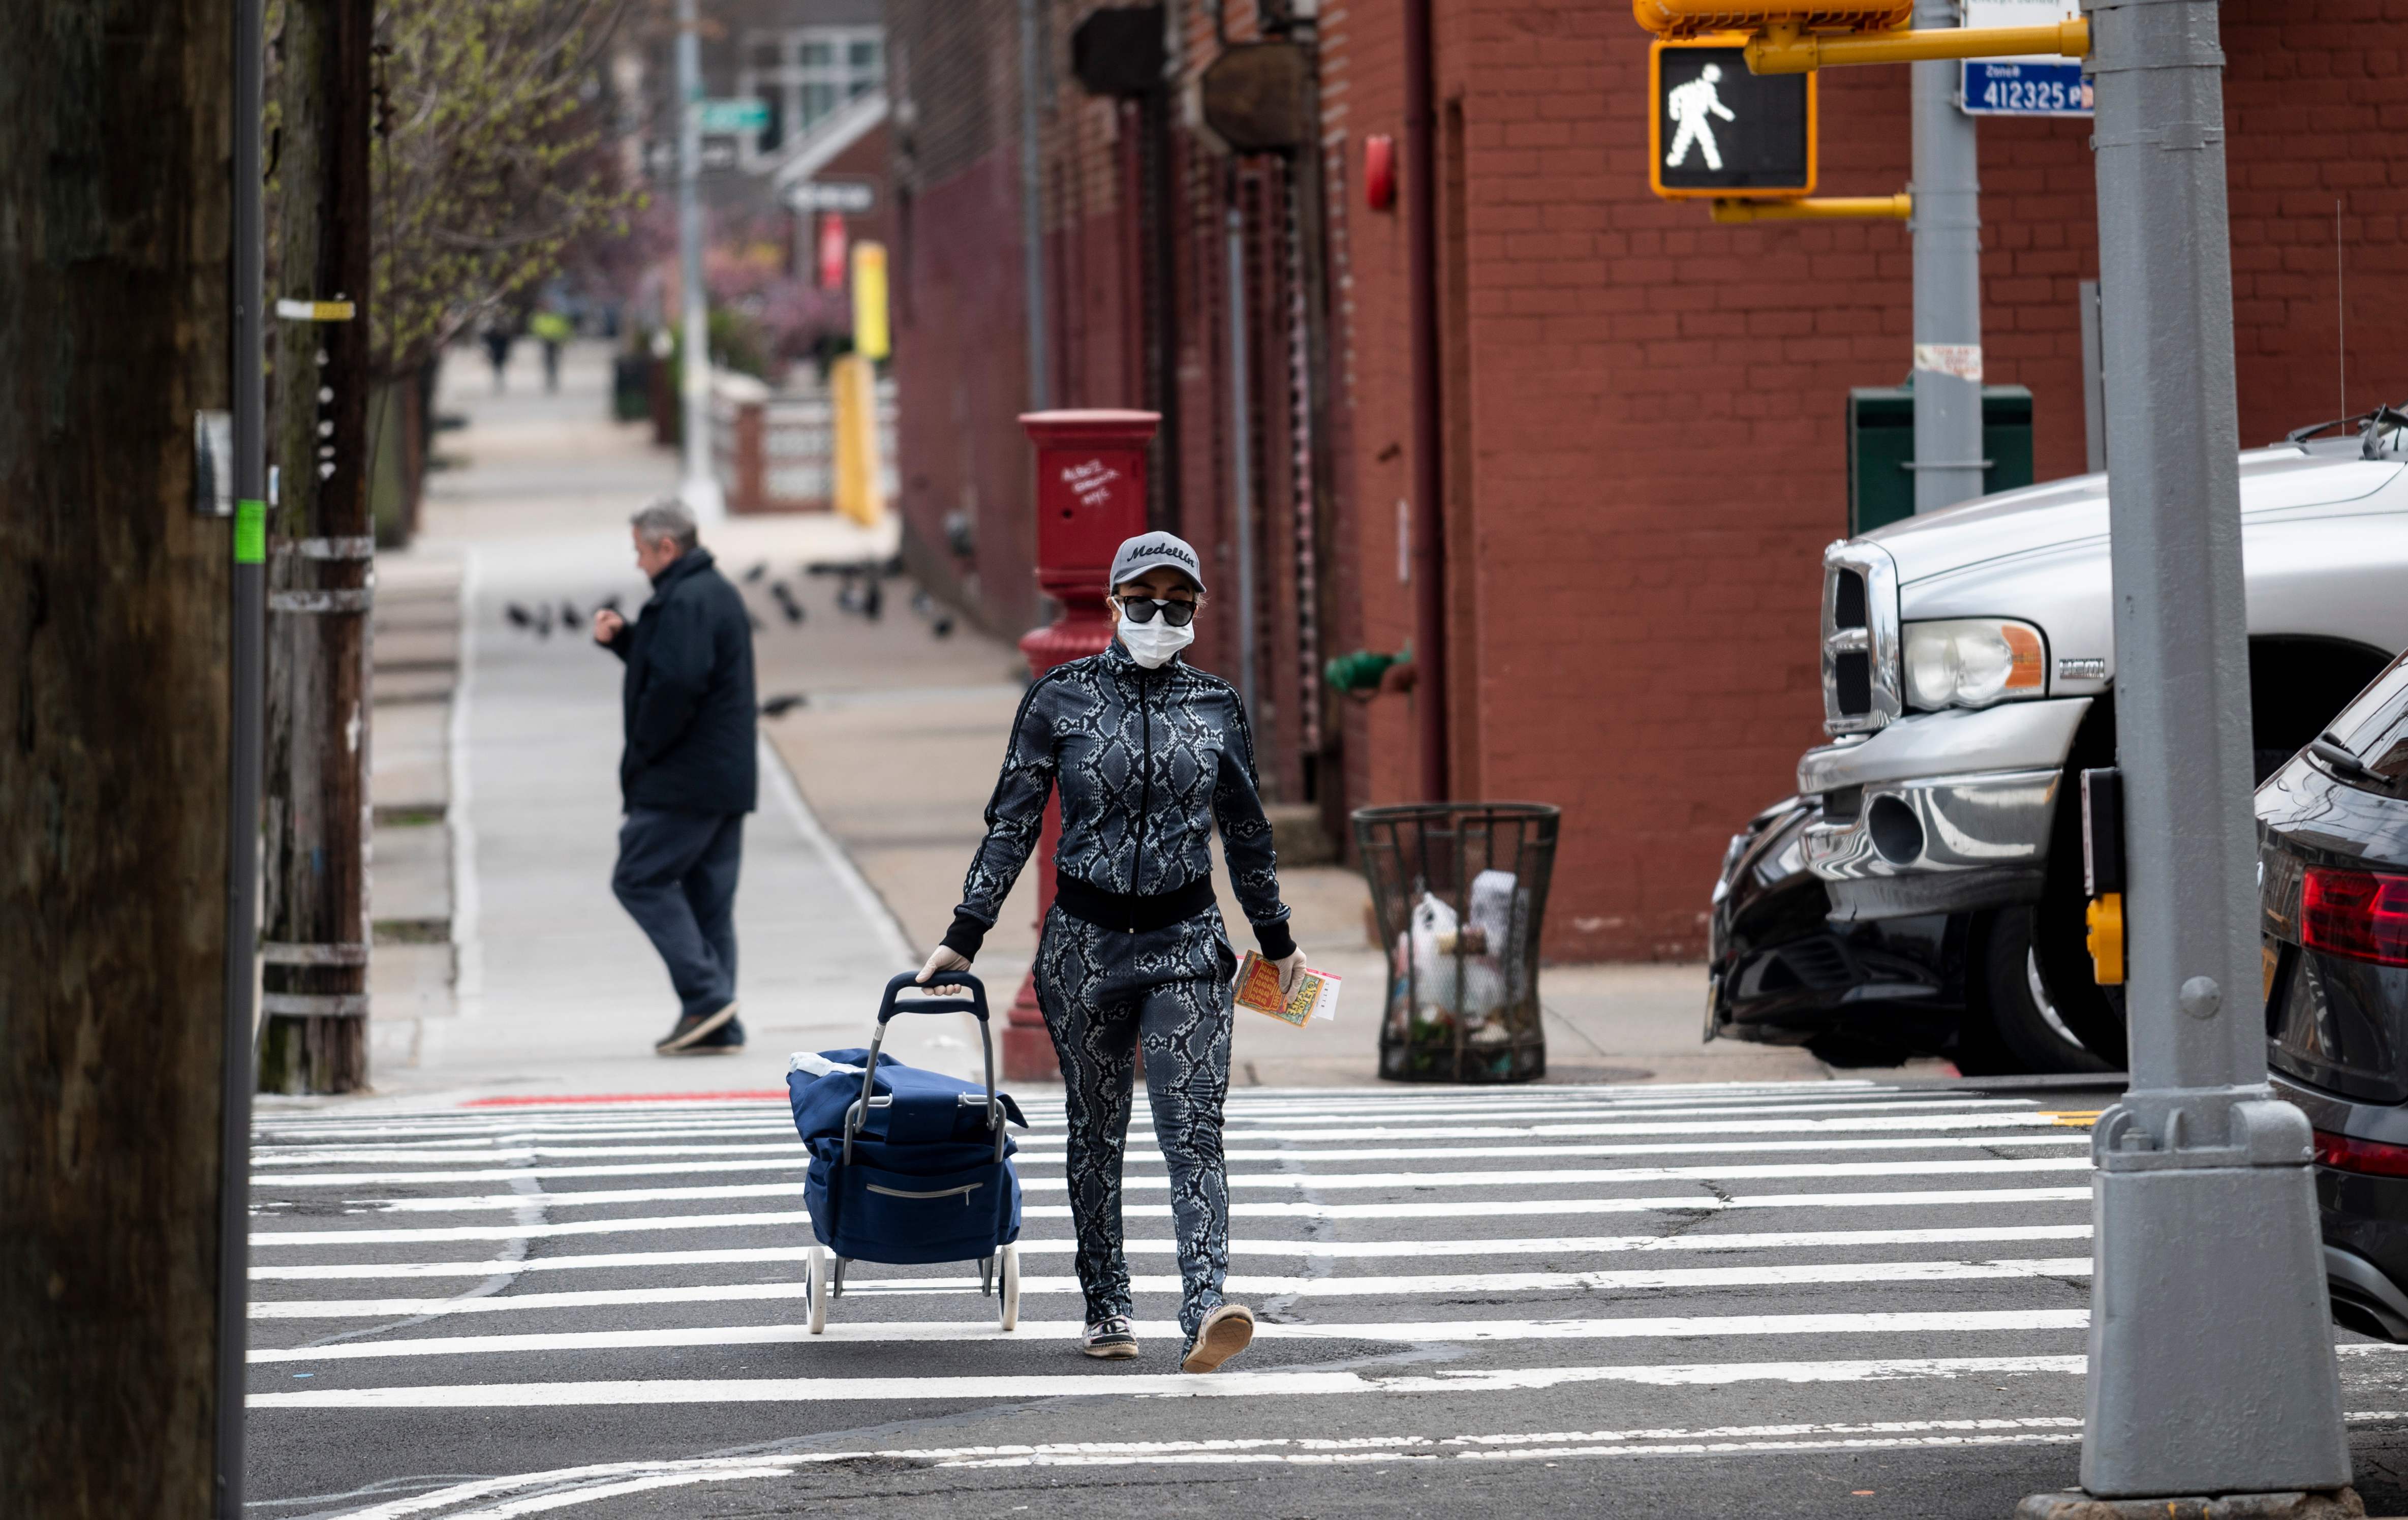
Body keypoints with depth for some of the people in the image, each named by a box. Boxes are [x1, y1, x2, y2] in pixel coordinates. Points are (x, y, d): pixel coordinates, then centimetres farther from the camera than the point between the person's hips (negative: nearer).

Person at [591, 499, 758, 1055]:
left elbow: (676, 684, -26)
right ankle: (718, 1026, 7)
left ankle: (705, 994, -15)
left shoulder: (685, 602, -16)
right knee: (708, 897, 10)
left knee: (640, 880, -6)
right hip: (728, 777, 10)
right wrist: (623, 638, 13)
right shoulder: (718, 593, 18)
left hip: (683, 780, -10)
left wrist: (643, 751, -14)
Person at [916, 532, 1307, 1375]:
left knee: (1193, 1129, -13)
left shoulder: (1218, 708, 5)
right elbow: (1012, 823, 3)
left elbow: (1246, 832, 17)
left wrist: (1276, 939, 24)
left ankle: (1206, 1313, -25)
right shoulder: (1060, 698, -1)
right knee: (1096, 1130, 9)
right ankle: (1106, 1309, 19)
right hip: (1085, 941, 0)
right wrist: (963, 935, 0)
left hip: (1186, 940, 0)